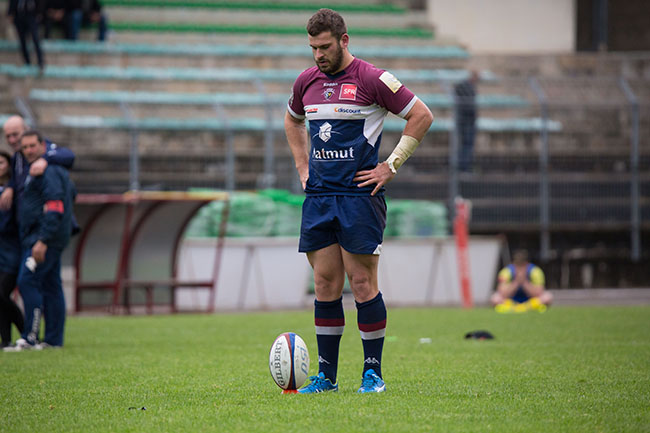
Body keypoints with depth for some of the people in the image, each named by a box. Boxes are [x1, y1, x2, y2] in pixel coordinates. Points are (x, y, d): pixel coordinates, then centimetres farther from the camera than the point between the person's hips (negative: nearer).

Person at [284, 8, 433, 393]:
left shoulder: (371, 79, -7)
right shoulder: (307, 81, 11)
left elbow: (422, 116, -4)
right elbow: (292, 121, 31)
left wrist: (391, 166, -6)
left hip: (360, 195, -5)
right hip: (318, 196, 5)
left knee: (362, 283, -5)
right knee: (325, 285, 5)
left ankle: (373, 371, 4)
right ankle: (327, 375, 10)